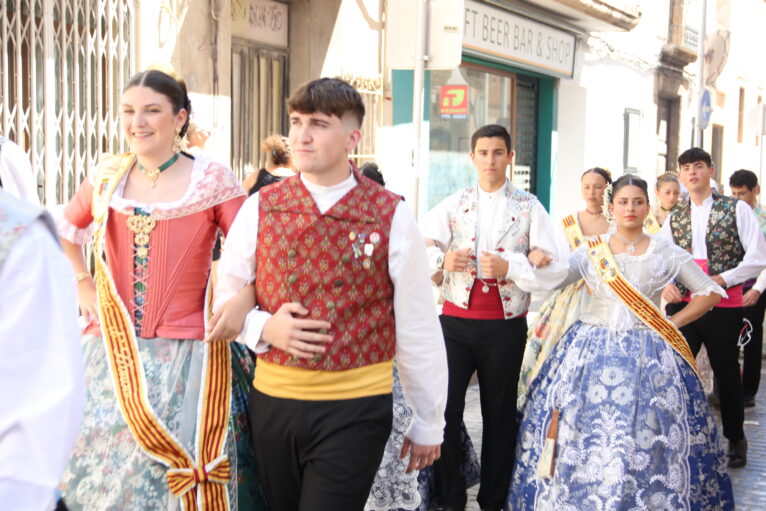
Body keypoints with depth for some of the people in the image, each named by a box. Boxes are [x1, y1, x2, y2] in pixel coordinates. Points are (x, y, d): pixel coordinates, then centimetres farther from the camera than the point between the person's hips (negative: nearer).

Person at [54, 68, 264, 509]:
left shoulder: (212, 179, -4)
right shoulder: (108, 176, 7)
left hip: (186, 355, -4)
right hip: (113, 356, 4)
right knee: (106, 472, 11)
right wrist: (83, 285, 13)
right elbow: (65, 231, 24)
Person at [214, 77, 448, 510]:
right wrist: (264, 327, -12)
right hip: (272, 401, 3)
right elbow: (224, 299, 9)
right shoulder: (260, 209, 1)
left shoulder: (392, 217, -7)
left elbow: (418, 329, -2)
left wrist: (429, 423, 4)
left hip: (356, 410, -3)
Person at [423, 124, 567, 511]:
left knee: (499, 416, 9)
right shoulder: (453, 204, 10)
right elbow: (420, 249, -1)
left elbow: (554, 271, -6)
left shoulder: (529, 208, 3)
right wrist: (442, 259, -21)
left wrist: (509, 267, -19)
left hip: (505, 326, -1)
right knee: (444, 409, -4)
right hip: (455, 321, 1)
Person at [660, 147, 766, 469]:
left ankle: (735, 441, 26)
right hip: (682, 304, 3)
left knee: (727, 373, 9)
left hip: (723, 306, -3)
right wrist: (666, 285, -9)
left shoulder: (736, 209, -1)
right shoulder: (675, 218, 10)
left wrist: (722, 279, -16)